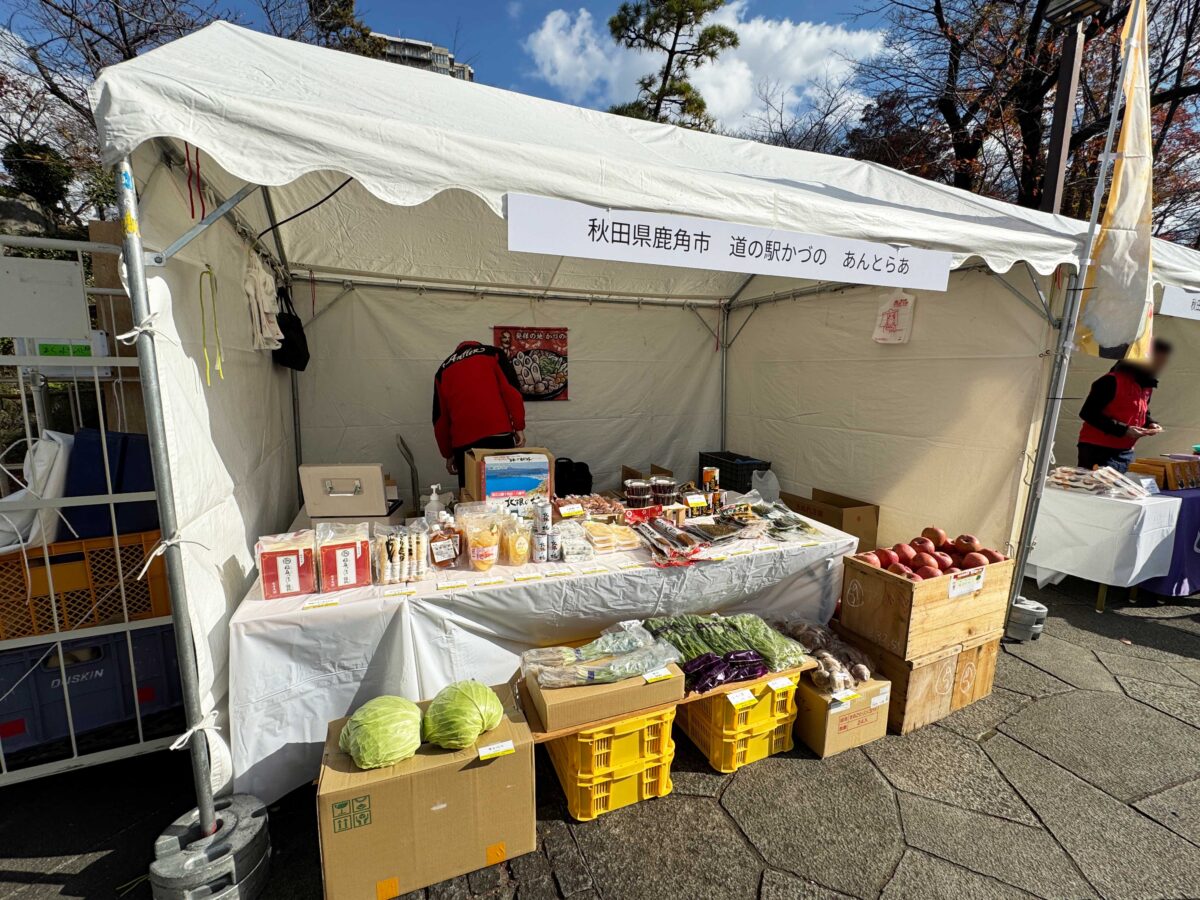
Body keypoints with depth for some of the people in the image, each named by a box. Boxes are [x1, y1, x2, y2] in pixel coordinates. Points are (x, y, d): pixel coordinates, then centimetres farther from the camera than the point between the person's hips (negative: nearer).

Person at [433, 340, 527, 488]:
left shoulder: (444, 370, 22)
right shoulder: (492, 353, 15)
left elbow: (440, 418, 19)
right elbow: (511, 390, -1)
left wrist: (448, 454, 24)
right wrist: (519, 427, 1)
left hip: (464, 441, 2)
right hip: (498, 434, -2)